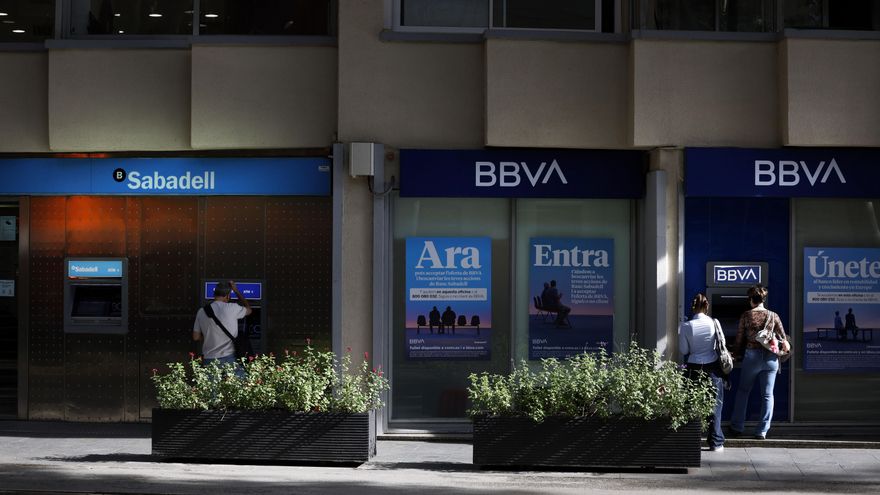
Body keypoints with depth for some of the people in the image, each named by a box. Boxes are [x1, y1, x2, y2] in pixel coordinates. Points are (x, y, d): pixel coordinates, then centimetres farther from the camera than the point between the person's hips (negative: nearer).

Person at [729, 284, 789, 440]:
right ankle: (762, 430, 4)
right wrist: (785, 348, 23)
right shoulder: (773, 316, 1)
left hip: (751, 356, -1)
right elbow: (783, 339, 2)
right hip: (770, 357, 1)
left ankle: (736, 427, 15)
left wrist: (739, 354, 21)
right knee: (767, 395, 6)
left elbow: (739, 338, 4)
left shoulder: (746, 316, -3)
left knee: (743, 391, 14)